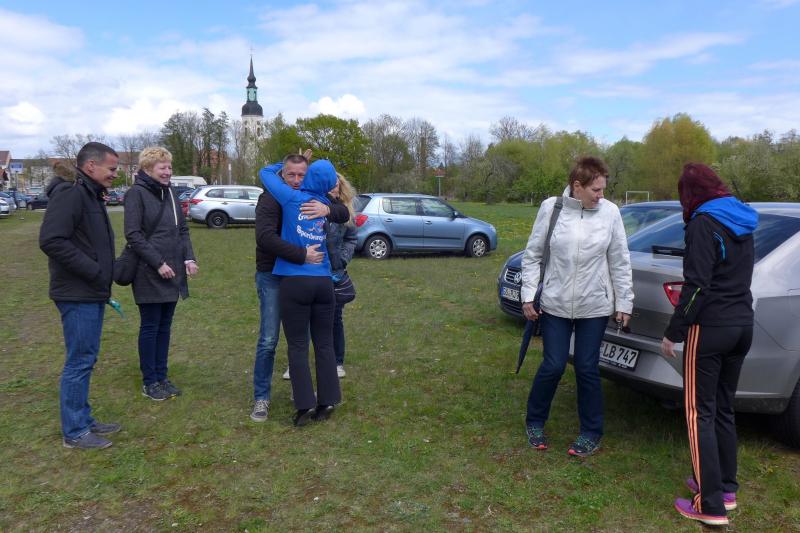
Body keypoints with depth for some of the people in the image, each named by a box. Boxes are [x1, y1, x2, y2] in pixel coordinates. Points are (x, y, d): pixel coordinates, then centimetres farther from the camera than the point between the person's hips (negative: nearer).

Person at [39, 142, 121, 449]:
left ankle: (84, 420, 28)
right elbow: (51, 240, -24)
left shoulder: (91, 196, 15)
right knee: (79, 362, -1)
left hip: (93, 295, 10)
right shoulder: (70, 194, -15)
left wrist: (105, 278, 11)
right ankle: (74, 432, 10)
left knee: (86, 360, 16)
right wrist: (94, 271, -21)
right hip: (77, 296, -10)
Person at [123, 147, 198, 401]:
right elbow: (133, 235, -15)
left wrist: (189, 258, 2)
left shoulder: (169, 193, 12)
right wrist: (158, 263, -18)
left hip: (173, 272, 7)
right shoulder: (136, 194, -9)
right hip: (149, 274, -7)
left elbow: (182, 229, 15)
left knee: (164, 326, 13)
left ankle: (162, 376, 23)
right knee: (150, 327, 3)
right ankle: (149, 381, 15)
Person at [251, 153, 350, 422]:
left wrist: (328, 209, -22)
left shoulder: (312, 200, 5)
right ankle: (261, 398, 10)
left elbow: (344, 214, 1)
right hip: (272, 276, -5)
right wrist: (302, 254, -32)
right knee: (268, 341, -3)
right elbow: (265, 236, -27)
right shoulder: (270, 199, -13)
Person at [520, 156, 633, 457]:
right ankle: (534, 421, 27)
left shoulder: (610, 212, -5)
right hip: (555, 304, 0)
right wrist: (528, 295, -2)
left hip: (595, 307, 1)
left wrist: (624, 302, 3)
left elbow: (620, 262, 1)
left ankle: (591, 432, 25)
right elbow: (533, 255, 0)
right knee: (553, 366, 2)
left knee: (587, 368, 6)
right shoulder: (551, 208, -8)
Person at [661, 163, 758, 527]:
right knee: (723, 408, 18)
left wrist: (672, 333, -12)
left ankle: (710, 506, 3)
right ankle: (725, 488, 28)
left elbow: (697, 287, -18)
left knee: (700, 413, -1)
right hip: (742, 324, 8)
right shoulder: (742, 223, 12)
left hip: (710, 329, -8)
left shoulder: (704, 225, -14)